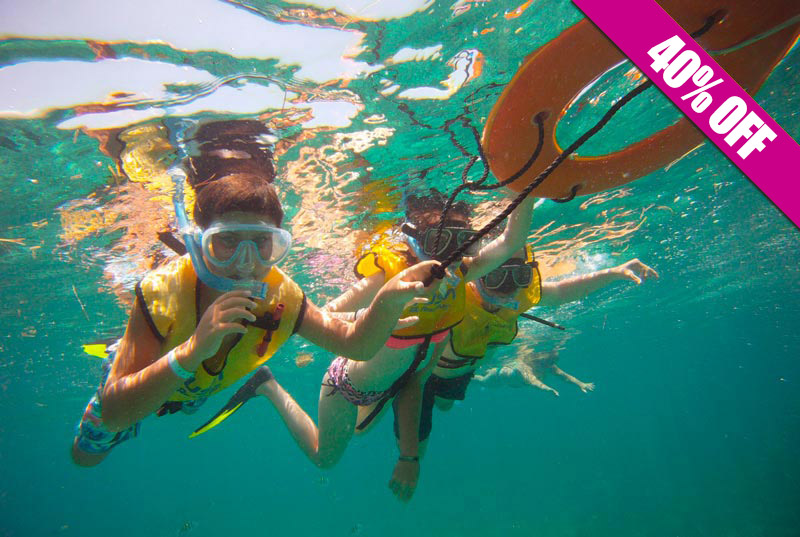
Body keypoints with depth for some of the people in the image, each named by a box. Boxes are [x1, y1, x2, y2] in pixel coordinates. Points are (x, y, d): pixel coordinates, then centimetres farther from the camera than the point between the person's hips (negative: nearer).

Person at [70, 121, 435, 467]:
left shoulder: (281, 298, -34)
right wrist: (192, 352, -60)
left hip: (198, 392, 3)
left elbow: (356, 344, -26)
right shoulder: (161, 294, -43)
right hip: (135, 384, -2)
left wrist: (387, 301, -48)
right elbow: (112, 414, -44)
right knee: (87, 454, 25)